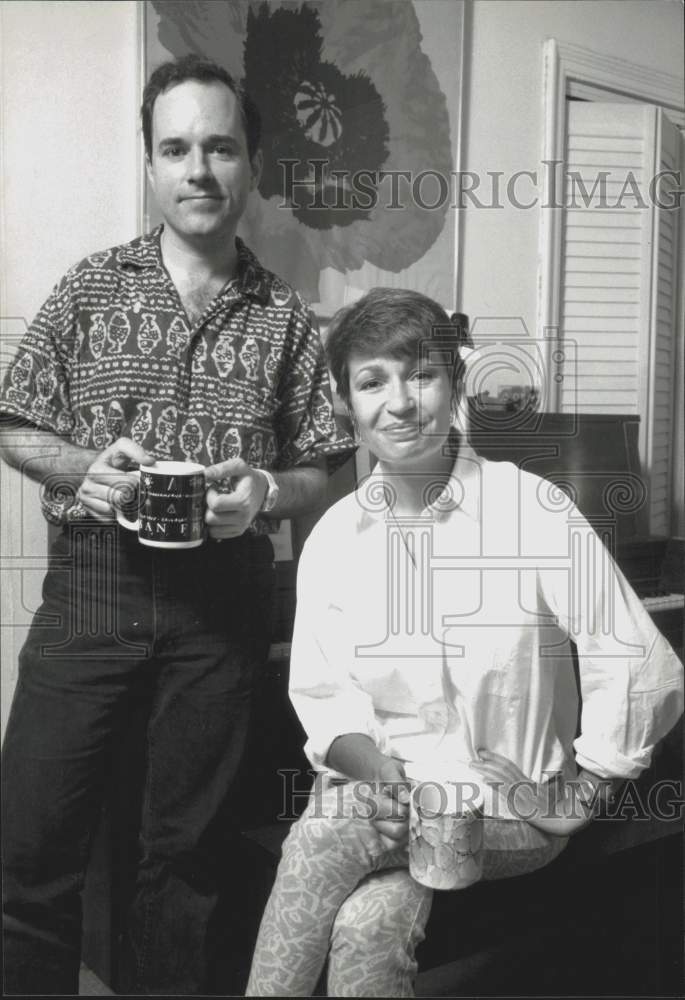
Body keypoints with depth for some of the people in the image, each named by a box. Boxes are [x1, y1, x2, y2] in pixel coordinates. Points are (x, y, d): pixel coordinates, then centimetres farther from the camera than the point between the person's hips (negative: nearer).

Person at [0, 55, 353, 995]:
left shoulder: (285, 316, 5)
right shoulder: (91, 286, 4)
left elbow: (318, 475, 7)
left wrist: (263, 491, -13)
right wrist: (84, 468, -13)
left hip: (223, 591, 1)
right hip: (92, 576, 0)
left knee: (184, 842, 13)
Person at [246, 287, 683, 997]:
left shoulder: (533, 509, -10)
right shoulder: (333, 536, 3)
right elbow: (320, 697, 2)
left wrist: (572, 796, -6)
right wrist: (377, 771, -17)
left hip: (509, 808, -2)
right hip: (377, 787, 3)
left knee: (324, 839, -29)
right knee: (368, 928, -29)